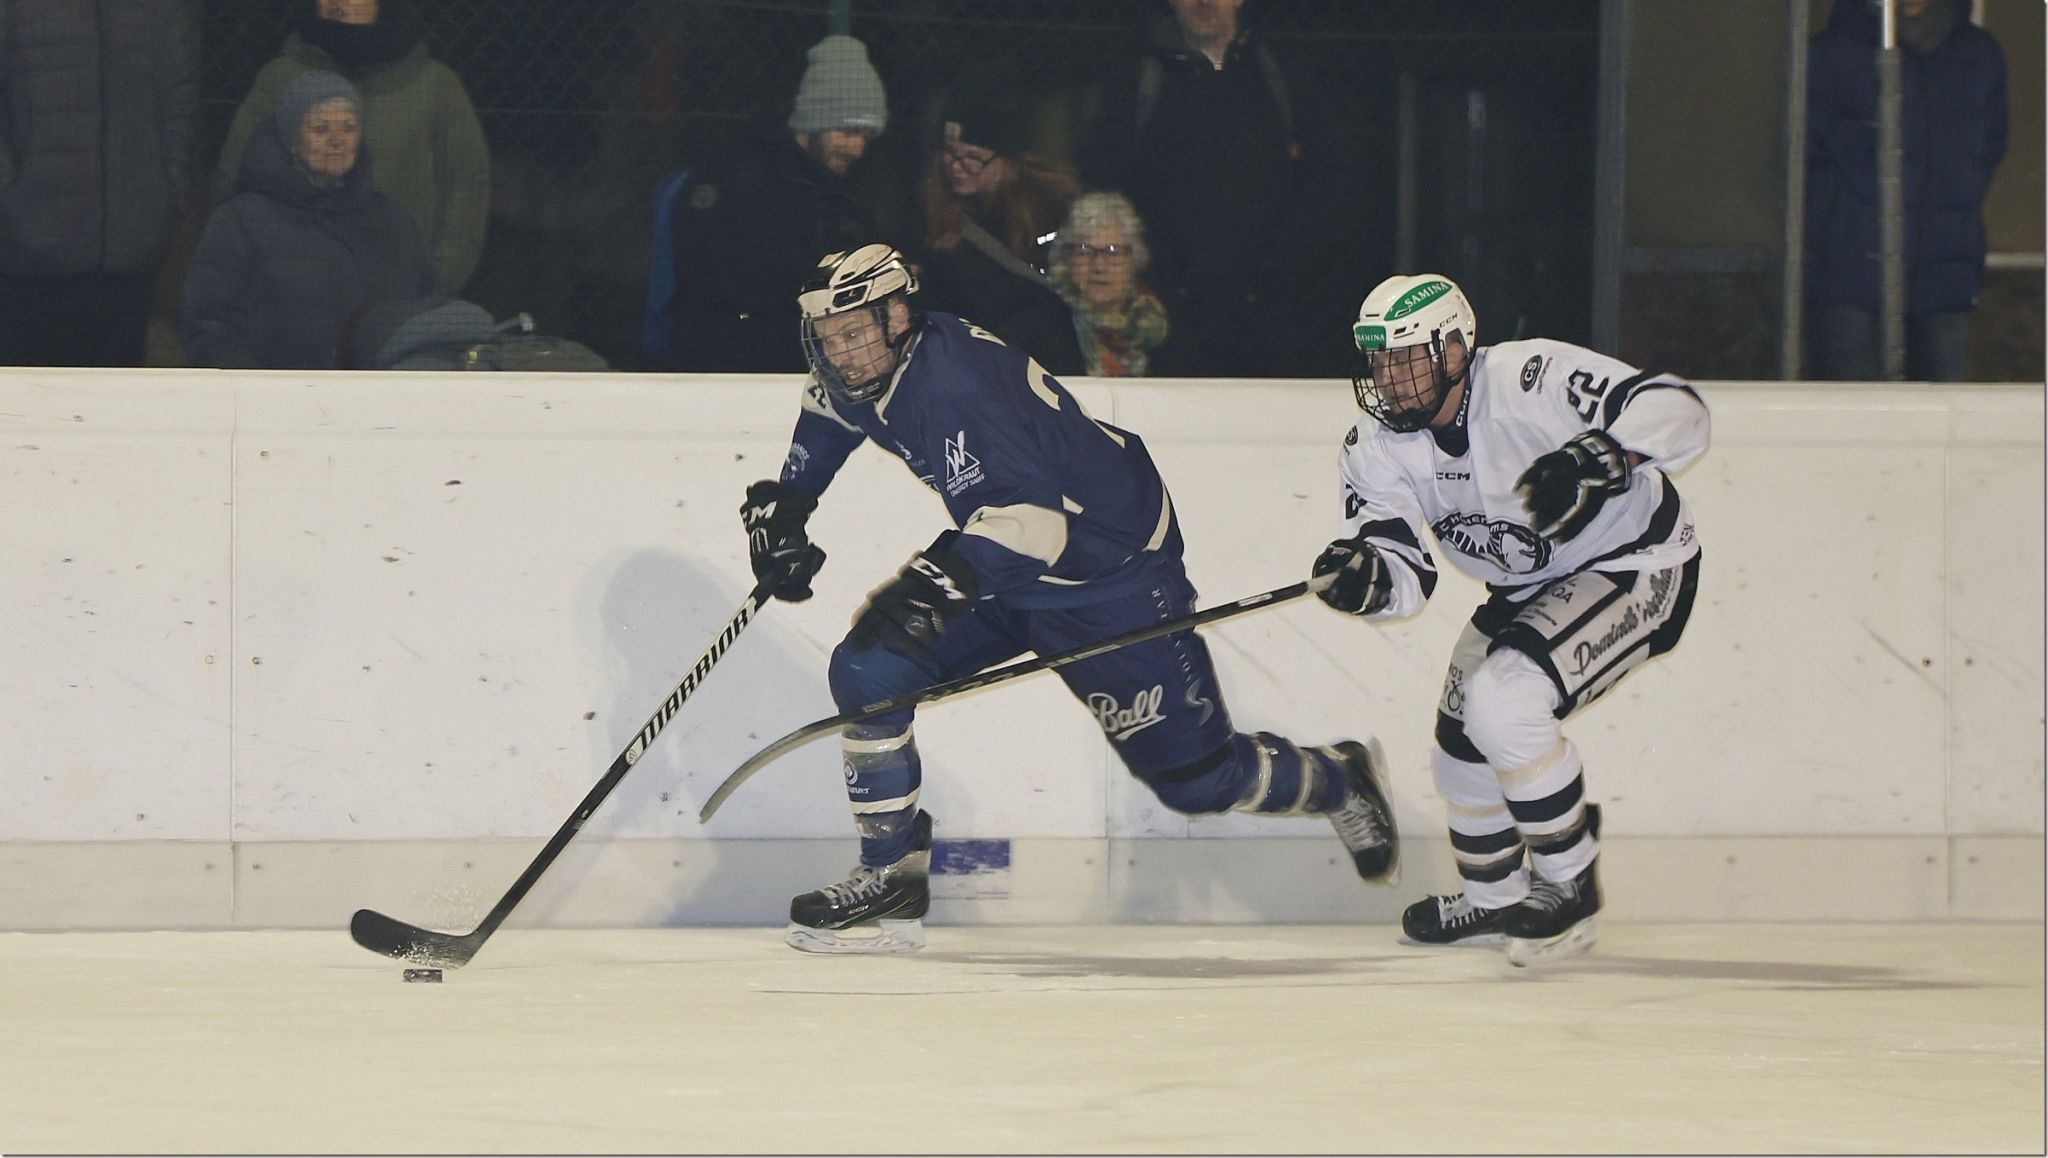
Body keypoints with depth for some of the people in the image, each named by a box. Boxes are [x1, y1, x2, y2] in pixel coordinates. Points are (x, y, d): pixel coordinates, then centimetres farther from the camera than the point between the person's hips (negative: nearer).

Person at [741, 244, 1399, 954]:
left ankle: (1340, 782, 27)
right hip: (1004, 564, 8)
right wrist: (782, 509, 12)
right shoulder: (855, 378, -6)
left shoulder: (959, 378, -32)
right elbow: (828, 406, 21)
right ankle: (893, 874, 1)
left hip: (1111, 569, -8)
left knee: (1196, 779, -2)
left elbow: (1027, 514, -41)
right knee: (867, 670, -8)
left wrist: (940, 581, -53)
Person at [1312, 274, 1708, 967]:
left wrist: (1600, 457, -53)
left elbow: (1676, 412, -34)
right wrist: (1363, 579, -37)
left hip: (1636, 566, -8)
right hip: (1528, 590, 8)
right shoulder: (1377, 448, -9)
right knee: (1461, 749, 12)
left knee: (1504, 702, -26)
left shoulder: (1531, 380, -29)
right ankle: (1494, 900, 41)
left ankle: (1569, 886, -7)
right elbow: (1407, 579, -13)